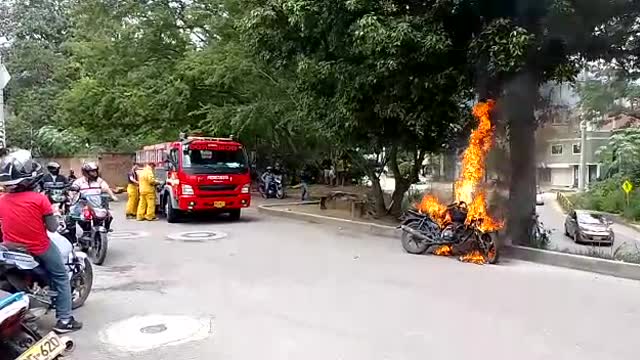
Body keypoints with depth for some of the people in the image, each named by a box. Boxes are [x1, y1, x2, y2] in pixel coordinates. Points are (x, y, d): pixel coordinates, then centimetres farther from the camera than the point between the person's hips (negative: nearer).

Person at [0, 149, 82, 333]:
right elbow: (53, 227, -13)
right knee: (60, 277, 13)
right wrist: (51, 214, 6)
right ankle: (64, 320, 12)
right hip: (39, 248, -4)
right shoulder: (39, 199, -18)